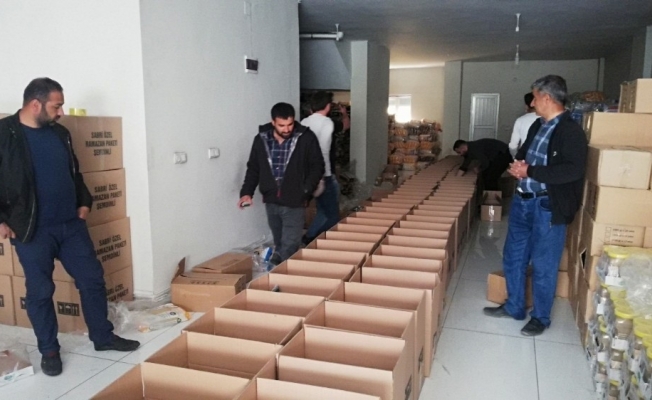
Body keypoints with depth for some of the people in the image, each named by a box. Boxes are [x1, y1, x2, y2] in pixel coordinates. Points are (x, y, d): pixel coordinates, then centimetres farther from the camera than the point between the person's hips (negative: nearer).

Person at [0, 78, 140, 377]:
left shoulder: (60, 133, 9)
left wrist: (84, 202, 11)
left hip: (71, 224, 6)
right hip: (32, 231, -5)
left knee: (93, 279, 9)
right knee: (40, 291, 6)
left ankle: (103, 337, 24)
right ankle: (49, 350, 23)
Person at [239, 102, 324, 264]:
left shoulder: (306, 138, -10)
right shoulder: (261, 139, 0)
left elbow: (317, 166, -2)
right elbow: (253, 168, 10)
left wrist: (306, 191, -13)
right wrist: (247, 192, -1)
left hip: (294, 203, -3)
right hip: (271, 201, 4)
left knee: (289, 247, -7)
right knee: (279, 245, 16)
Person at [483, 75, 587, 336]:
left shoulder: (571, 131, -15)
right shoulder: (537, 126, 11)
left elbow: (573, 171, -25)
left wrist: (530, 171, -22)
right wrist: (518, 164, 0)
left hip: (548, 207, -8)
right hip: (522, 201, 8)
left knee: (543, 266, 5)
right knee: (513, 257, 16)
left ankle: (541, 318, 22)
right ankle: (514, 307, 32)